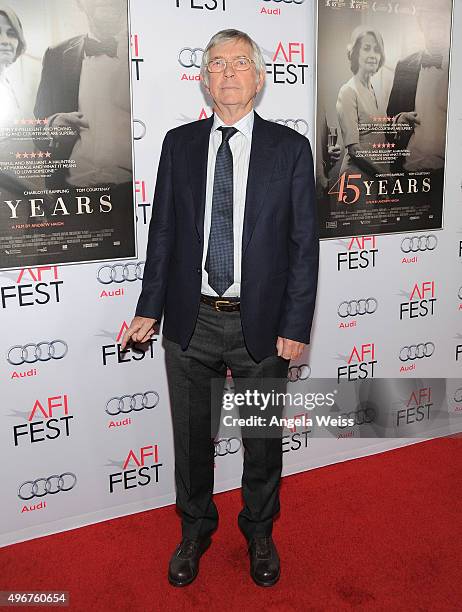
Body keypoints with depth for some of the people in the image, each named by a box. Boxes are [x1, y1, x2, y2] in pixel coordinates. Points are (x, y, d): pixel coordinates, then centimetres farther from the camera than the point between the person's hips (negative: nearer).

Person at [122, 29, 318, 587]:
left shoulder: (290, 148, -2)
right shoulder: (178, 143, 4)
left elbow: (304, 243, -4)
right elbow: (163, 231, 5)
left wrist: (295, 326, -9)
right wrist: (150, 307, -1)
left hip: (261, 324, -1)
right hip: (191, 321, 2)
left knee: (263, 439, 15)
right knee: (192, 437, 16)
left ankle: (259, 532, 41)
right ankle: (195, 530, 41)